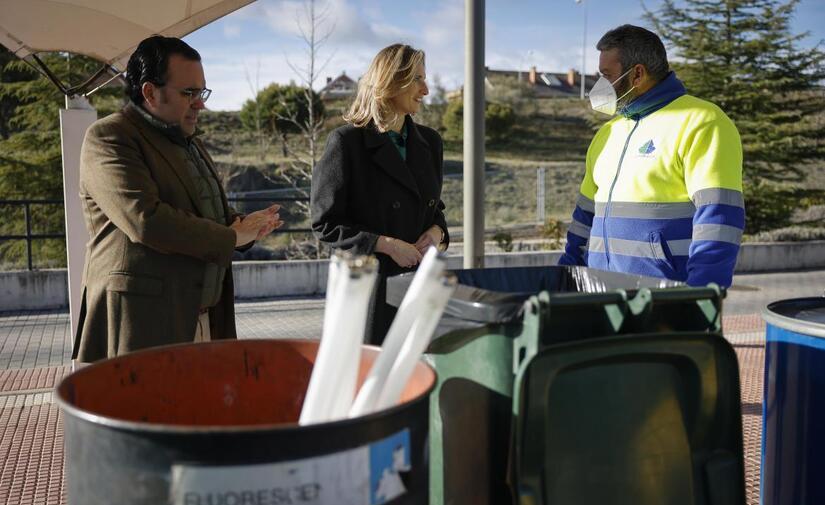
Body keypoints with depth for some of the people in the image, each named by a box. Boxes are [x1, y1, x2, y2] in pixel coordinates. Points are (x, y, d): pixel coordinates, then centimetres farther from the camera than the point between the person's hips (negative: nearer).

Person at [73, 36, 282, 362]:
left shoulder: (190, 142, 20)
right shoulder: (108, 137, -8)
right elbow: (145, 220, -22)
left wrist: (243, 224, 7)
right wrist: (230, 237, -12)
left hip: (202, 317, 8)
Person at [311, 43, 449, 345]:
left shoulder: (429, 142, 12)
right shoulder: (346, 142, -7)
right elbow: (325, 224, -7)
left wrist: (437, 231, -1)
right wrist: (385, 245, -16)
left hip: (420, 279, 5)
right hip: (369, 283, -5)